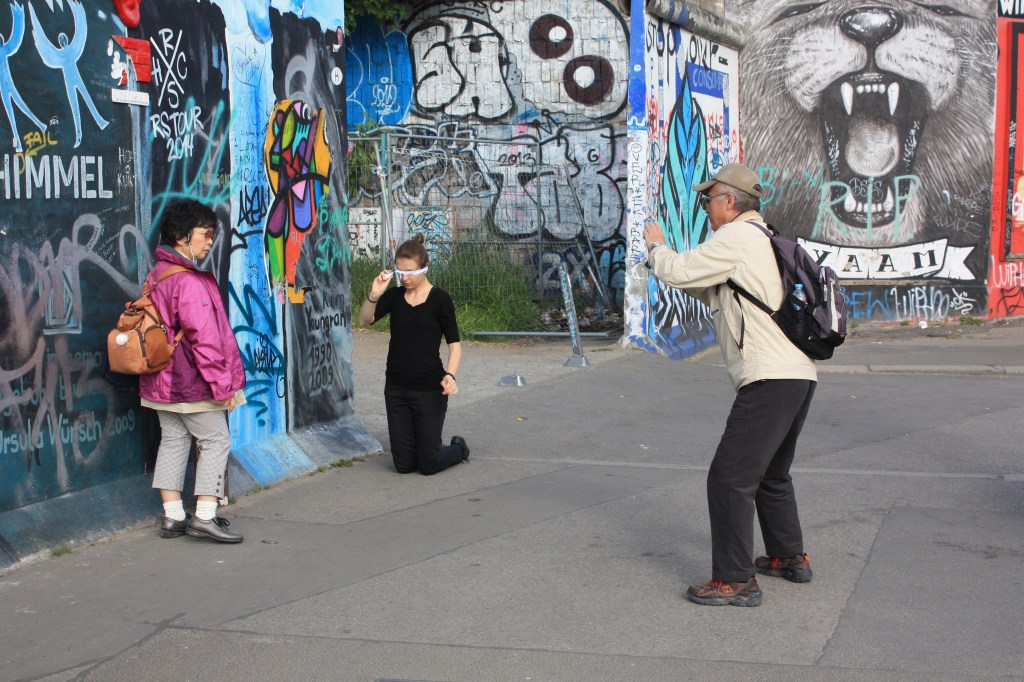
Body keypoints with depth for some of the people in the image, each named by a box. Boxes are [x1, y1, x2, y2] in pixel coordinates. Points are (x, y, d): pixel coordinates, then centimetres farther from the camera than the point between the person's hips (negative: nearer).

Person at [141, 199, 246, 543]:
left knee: (173, 440, 12)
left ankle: (173, 516, 15)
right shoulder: (189, 282, -20)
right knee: (216, 439, 0)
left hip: (162, 382, 9)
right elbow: (203, 337, -22)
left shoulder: (156, 276, 10)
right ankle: (205, 516, -2)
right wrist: (223, 384, -17)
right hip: (192, 383, -9)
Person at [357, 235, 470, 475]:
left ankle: (458, 448, 31)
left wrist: (450, 375, -24)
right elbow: (365, 319, -8)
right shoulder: (394, 296, 4)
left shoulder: (439, 299, -8)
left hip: (429, 389, -4)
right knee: (404, 464, 7)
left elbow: (454, 344, -8)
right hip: (396, 387, 4)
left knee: (428, 464, 0)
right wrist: (374, 295, -26)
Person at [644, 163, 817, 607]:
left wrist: (656, 246, 10)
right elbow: (712, 291, 27)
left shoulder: (736, 238, -9)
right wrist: (665, 257, 18)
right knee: (770, 474, 25)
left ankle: (736, 581, -5)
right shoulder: (763, 241, 22)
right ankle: (789, 558, 36)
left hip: (770, 380, -10)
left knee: (730, 477, -7)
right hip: (798, 375, 11)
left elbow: (678, 273, -10)